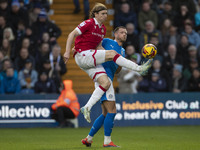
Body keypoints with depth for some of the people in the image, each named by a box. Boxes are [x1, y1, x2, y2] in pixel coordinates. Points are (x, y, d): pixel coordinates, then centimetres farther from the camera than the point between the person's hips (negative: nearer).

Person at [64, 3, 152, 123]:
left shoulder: (103, 29, 17)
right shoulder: (89, 23, -7)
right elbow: (72, 34, -8)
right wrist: (68, 51, -17)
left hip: (92, 61, 8)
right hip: (82, 56, -8)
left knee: (106, 83, -9)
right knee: (112, 53, -21)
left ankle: (87, 108, -10)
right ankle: (139, 68, -17)